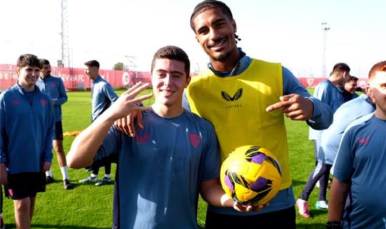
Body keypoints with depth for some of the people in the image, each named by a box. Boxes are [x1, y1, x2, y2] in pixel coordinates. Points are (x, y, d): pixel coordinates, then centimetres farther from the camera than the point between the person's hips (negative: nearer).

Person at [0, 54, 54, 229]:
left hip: (37, 163, 4)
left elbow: (50, 130, 7)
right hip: (15, 163, -4)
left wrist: (48, 157, 1)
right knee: (22, 204, 0)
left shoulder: (45, 99, 2)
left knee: (31, 201, 17)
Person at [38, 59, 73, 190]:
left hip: (55, 119, -2)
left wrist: (55, 102, -16)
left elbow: (64, 97, 3)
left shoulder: (57, 80, 1)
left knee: (58, 147, -6)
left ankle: (65, 178, -1)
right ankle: (48, 175, 27)